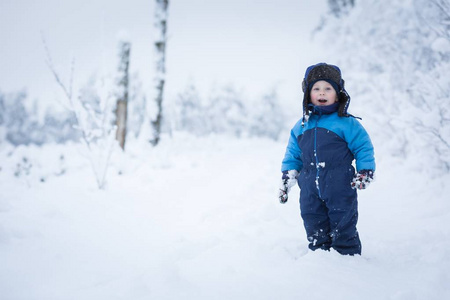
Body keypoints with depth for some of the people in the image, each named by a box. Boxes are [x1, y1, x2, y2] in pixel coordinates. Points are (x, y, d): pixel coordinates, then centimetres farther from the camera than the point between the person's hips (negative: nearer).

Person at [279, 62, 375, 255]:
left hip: (340, 189, -4)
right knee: (315, 230, 12)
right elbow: (293, 155, 19)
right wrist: (287, 177, 15)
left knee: (343, 228, 3)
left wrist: (365, 172, -9)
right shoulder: (301, 126, 11)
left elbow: (363, 147, -1)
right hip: (310, 192, 5)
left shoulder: (346, 123, -3)